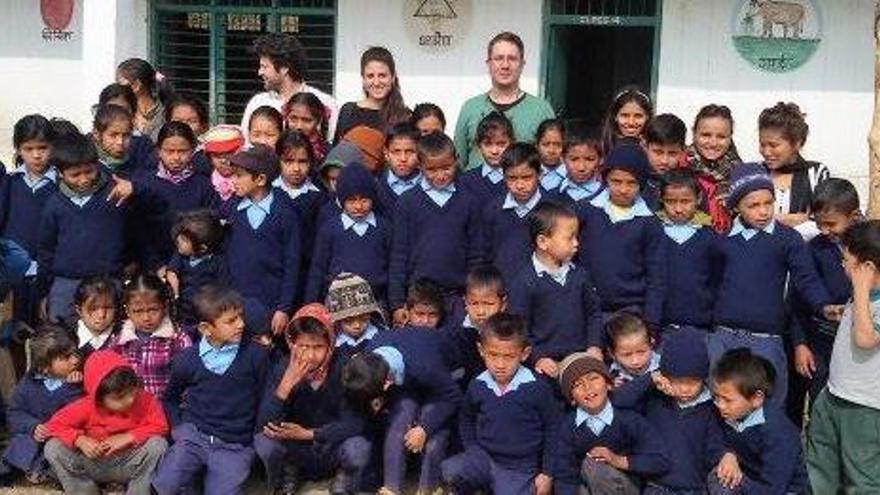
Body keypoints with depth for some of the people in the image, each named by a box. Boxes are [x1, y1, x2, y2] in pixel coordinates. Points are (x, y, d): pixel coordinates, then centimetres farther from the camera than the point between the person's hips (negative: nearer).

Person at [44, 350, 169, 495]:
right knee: (53, 448, -20)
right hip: (94, 465, 1)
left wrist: (128, 437, -23)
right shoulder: (87, 406, -15)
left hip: (131, 465, 0)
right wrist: (80, 440, -28)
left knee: (158, 444, -29)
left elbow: (160, 426, -14)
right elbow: (55, 424, -12)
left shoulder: (145, 400, -15)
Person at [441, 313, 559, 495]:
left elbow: (552, 429, -3)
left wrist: (546, 474, -2)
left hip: (520, 469, -3)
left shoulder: (537, 388, -13)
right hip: (485, 458, 3)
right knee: (449, 470, -24)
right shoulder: (478, 386, -2)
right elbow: (466, 419, 19)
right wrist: (472, 452, 8)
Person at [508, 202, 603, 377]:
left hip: (581, 357, 4)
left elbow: (593, 312, 17)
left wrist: (594, 346, 5)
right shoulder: (524, 282, -6)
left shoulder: (580, 274, 9)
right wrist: (537, 358, -12)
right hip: (548, 363, -4)